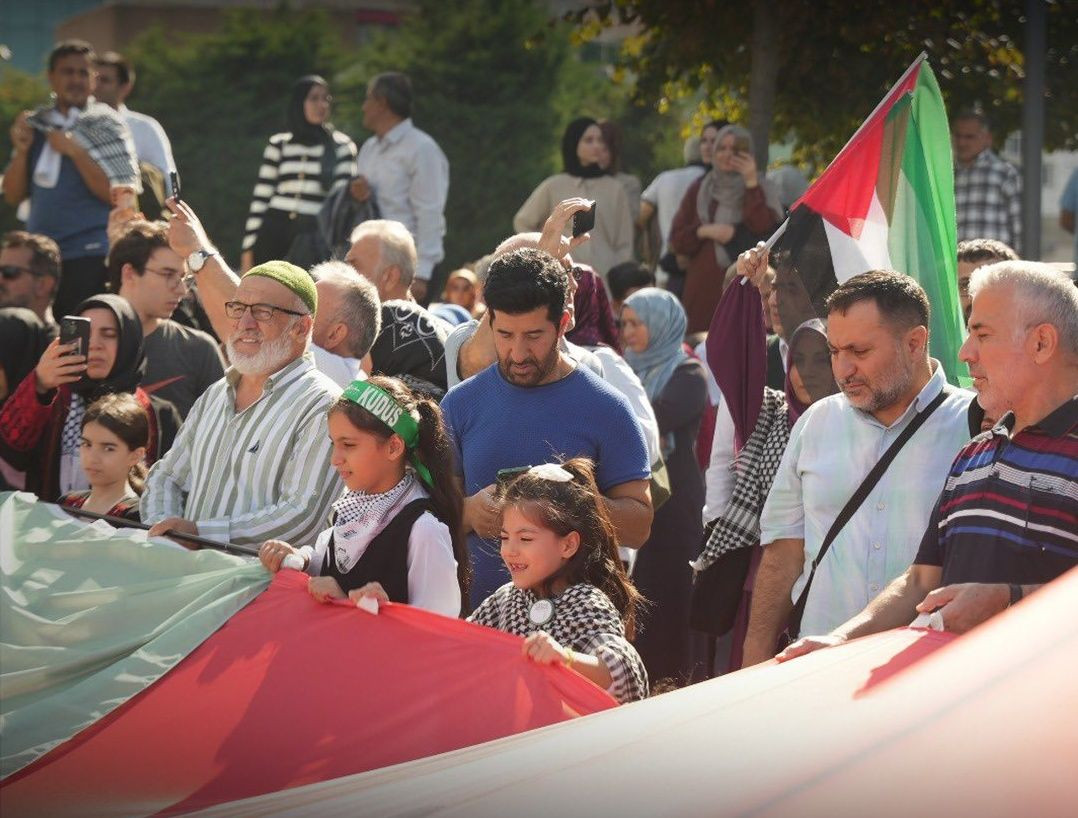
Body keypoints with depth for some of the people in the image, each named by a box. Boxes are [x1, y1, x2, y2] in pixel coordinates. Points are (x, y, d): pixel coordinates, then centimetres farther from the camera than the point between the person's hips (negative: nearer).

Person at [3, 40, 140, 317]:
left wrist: (75, 151, -14)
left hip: (89, 260, -5)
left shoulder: (104, 125, 0)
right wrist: (21, 151, -4)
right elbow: (13, 196, 12)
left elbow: (120, 196, -9)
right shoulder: (36, 125, 12)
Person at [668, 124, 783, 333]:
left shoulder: (760, 189, 9)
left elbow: (764, 227, -10)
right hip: (704, 289, 2)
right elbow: (677, 239, 12)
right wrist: (705, 231, -7)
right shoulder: (700, 189, 15)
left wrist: (751, 183, -11)